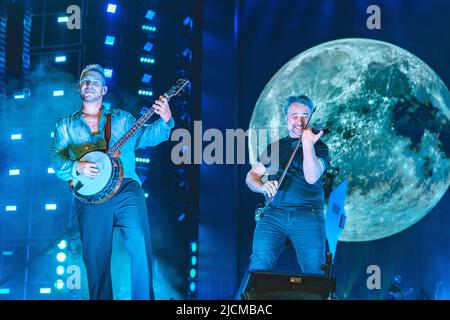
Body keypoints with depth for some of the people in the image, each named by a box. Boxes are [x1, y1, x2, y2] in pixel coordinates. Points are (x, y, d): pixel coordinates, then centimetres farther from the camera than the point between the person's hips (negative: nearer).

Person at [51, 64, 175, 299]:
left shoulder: (121, 118, 18)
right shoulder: (65, 125, 17)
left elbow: (145, 136, 8)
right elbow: (57, 160, 9)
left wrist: (164, 121, -10)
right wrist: (77, 168, -11)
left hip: (127, 189, 0)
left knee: (140, 245, -16)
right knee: (95, 257, -1)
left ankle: (144, 297, -6)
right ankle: (101, 298, 15)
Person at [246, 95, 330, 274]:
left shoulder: (318, 146, 10)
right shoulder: (275, 147, 19)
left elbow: (311, 178, -8)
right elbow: (251, 177, 13)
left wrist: (307, 145, -15)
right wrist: (263, 187, -8)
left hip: (308, 216, -2)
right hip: (274, 214, 2)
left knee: (314, 271, -14)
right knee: (258, 267, -15)